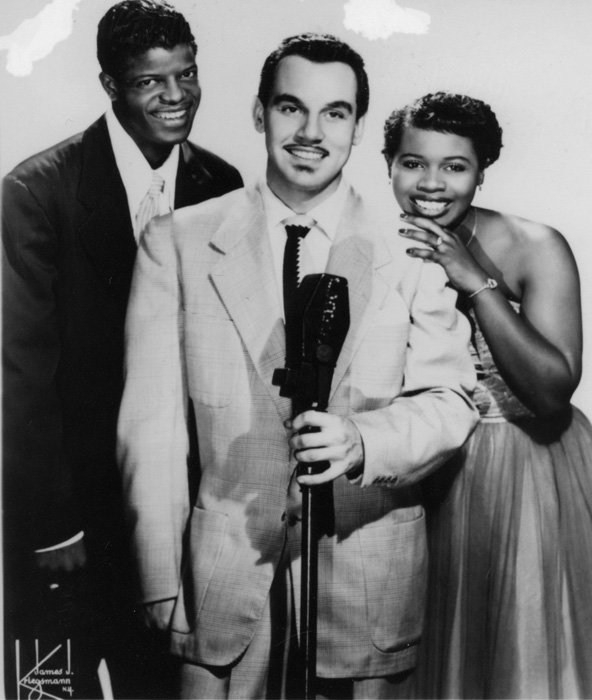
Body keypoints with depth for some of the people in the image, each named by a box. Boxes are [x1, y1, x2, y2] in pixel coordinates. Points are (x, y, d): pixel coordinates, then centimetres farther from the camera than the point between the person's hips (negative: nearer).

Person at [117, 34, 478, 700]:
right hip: (224, 577, 0)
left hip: (370, 581, 1)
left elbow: (449, 401, -1)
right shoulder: (176, 241, -2)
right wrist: (162, 587, -5)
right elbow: (151, 424, -3)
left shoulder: (411, 250, -1)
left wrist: (364, 440, -22)